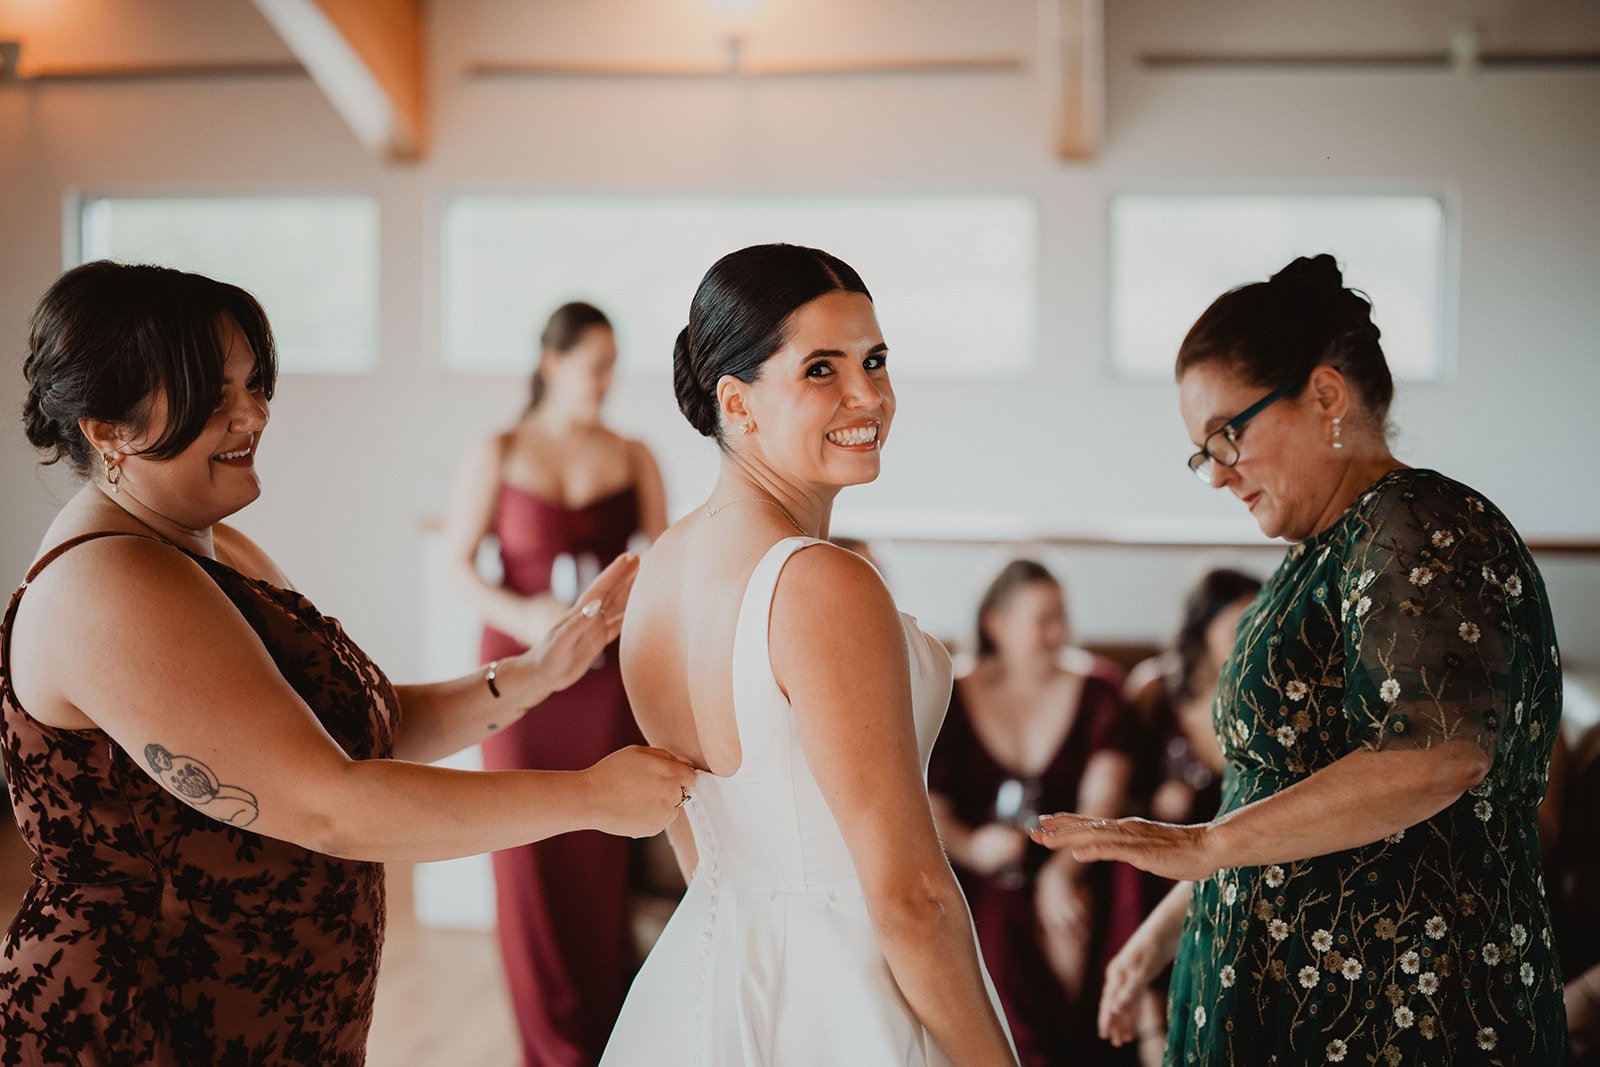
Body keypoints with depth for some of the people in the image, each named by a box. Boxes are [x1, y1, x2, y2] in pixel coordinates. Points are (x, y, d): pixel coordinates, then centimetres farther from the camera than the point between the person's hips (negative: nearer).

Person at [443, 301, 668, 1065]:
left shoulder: (631, 458, 6)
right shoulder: (497, 455, 4)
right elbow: (458, 560, 1)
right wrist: (519, 614, -15)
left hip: (608, 674, 0)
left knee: (603, 854, 0)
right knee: (527, 854, 2)